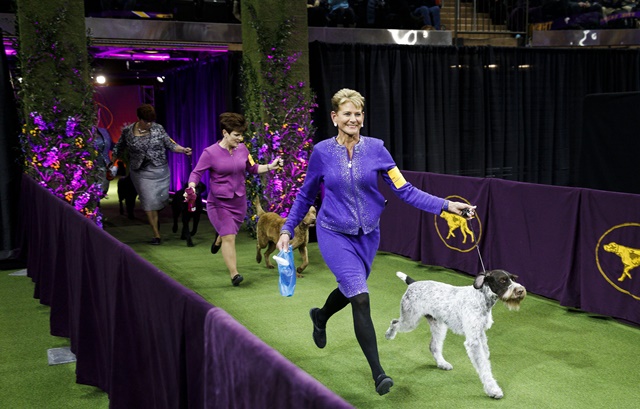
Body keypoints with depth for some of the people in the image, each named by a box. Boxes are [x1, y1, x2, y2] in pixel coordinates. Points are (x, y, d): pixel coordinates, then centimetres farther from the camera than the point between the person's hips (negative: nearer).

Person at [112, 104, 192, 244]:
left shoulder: (158, 129, -2)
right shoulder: (127, 131, -1)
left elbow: (170, 144, 1)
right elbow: (119, 150, 11)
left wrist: (183, 150, -16)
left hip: (160, 170, 1)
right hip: (141, 173, -1)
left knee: (161, 199, 2)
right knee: (149, 202, -4)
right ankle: (156, 234, 4)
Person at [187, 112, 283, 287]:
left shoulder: (242, 149, -1)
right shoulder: (210, 153, -15)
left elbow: (252, 168, 12)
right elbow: (196, 173, -11)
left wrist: (270, 166, 1)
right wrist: (191, 187, -29)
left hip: (239, 201, 5)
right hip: (219, 202, -5)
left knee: (229, 233, 20)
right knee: (229, 237, -10)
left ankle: (218, 238, 58)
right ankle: (234, 274, -2)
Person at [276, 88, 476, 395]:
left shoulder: (375, 148, -8)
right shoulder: (322, 152, -9)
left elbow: (404, 190, -11)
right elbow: (305, 196, 4)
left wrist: (446, 206, -19)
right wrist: (287, 229, 2)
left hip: (367, 235, 3)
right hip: (335, 234, -3)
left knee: (350, 289, 21)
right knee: (360, 297, -15)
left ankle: (320, 317, 56)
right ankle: (378, 372, -5)